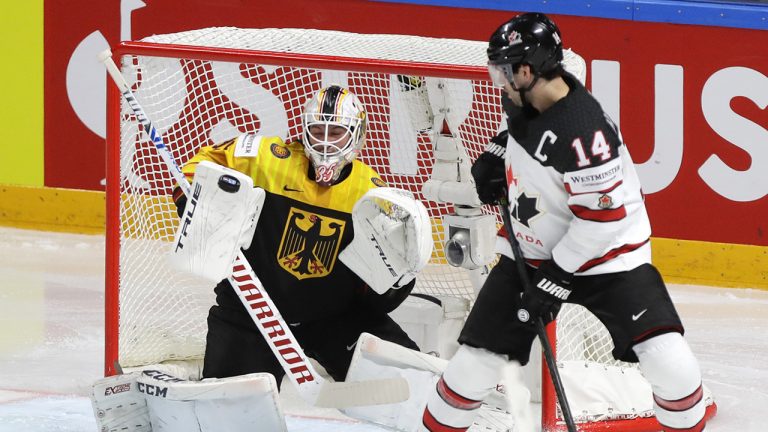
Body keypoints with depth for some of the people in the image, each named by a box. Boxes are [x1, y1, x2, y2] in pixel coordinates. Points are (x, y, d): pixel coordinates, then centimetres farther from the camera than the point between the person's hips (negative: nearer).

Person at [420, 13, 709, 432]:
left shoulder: (583, 131, -32)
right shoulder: (529, 100, -7)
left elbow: (601, 219, -29)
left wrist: (556, 279, -24)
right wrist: (497, 155, 4)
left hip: (606, 253, -7)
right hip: (531, 252, 7)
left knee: (669, 364, -17)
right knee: (477, 357, 5)